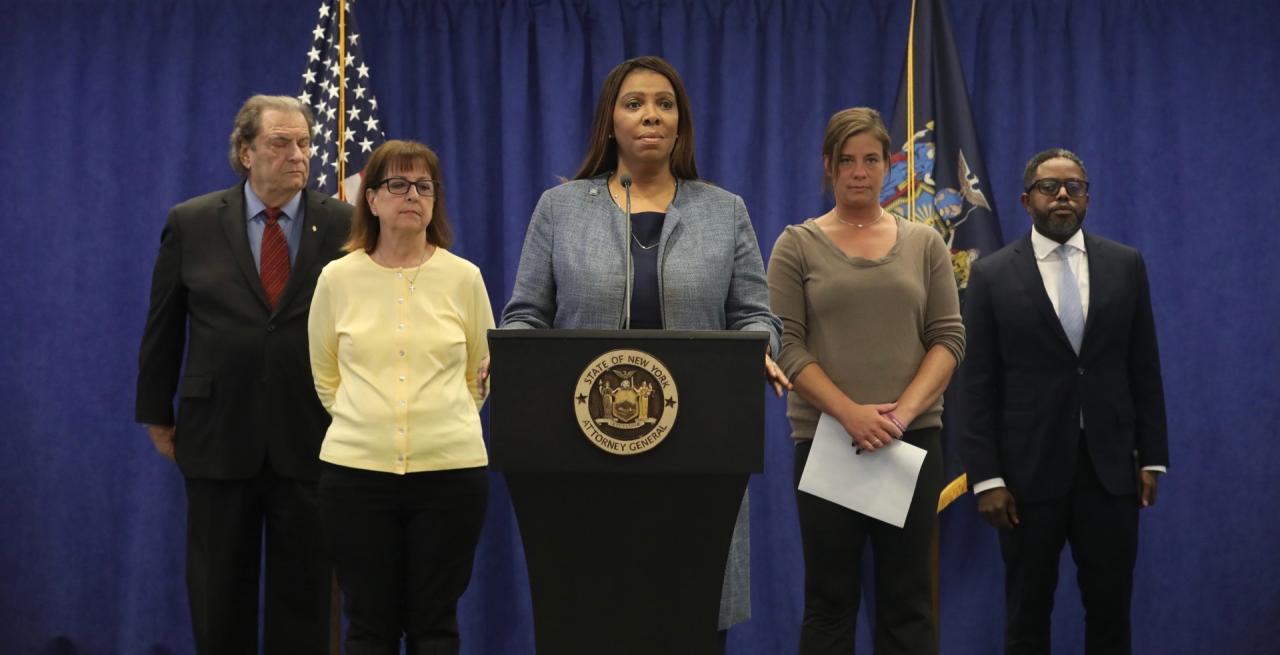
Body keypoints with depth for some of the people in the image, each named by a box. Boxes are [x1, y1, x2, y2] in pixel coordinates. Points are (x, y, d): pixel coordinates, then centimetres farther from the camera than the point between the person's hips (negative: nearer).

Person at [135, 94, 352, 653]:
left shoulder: (345, 225, -1)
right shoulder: (190, 223, 2)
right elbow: (162, 328, 7)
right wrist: (157, 415, 7)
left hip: (312, 439, -1)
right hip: (218, 436, 1)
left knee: (304, 594, 7)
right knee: (218, 591, 11)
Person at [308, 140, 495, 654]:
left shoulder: (463, 277, 2)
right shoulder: (338, 278, 2)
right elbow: (325, 377, 13)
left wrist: (445, 421, 10)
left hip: (450, 470, 0)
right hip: (356, 470, 0)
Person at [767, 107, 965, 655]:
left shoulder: (924, 244, 9)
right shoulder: (798, 245, 3)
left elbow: (948, 338, 4)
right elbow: (787, 344, -4)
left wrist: (906, 409, -13)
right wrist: (849, 412, -16)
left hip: (913, 439, 2)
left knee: (907, 598, 5)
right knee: (830, 599, 3)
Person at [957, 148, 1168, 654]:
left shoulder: (1125, 265, 5)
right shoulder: (992, 275, -2)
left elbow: (1144, 369, 7)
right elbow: (978, 386, -3)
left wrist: (1152, 457, 3)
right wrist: (986, 478, -9)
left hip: (1109, 465, 2)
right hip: (1029, 468, -2)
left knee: (1111, 612, 8)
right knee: (1027, 614, 9)